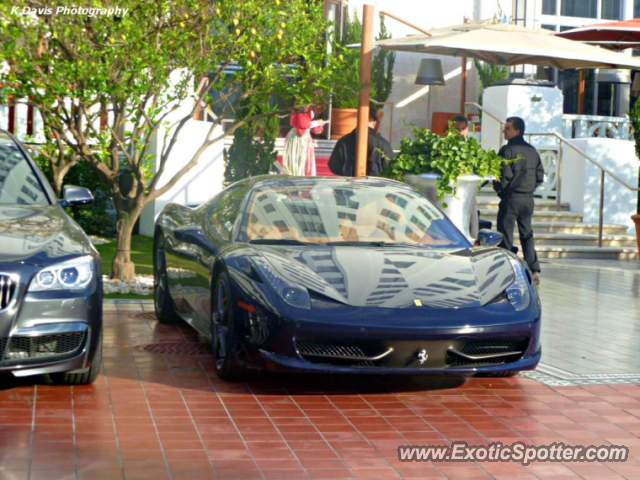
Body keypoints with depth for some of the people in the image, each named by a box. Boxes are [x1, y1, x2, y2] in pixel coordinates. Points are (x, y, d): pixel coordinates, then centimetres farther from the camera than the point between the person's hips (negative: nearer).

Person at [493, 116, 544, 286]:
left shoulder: (507, 150, -12)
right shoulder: (532, 150, 8)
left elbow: (503, 176, -16)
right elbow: (540, 176, 10)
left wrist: (501, 190, 1)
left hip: (511, 198, -6)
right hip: (528, 199, 6)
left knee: (505, 236, 1)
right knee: (527, 234, 13)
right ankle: (534, 270, 5)